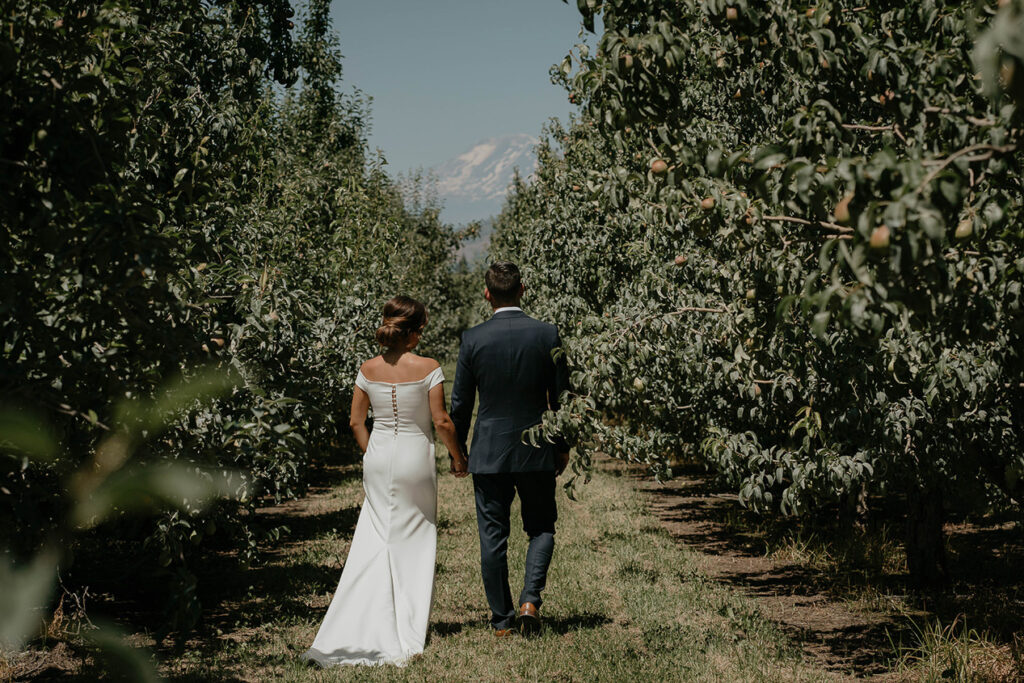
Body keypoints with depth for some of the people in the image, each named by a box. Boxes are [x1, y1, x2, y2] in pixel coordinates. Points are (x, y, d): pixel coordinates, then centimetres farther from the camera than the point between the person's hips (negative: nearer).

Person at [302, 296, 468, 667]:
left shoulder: (369, 369, 0)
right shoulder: (427, 368, -12)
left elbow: (356, 422, 5)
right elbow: (441, 421, -11)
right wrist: (457, 455, 4)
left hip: (379, 458, 3)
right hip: (415, 457, -3)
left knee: (374, 541, 10)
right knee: (415, 540, 9)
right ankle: (408, 630, 12)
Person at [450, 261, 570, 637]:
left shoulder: (473, 339, -7)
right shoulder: (547, 334, -6)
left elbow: (460, 403, -1)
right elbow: (560, 396, 0)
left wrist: (457, 450, 12)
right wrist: (563, 446, 12)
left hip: (489, 453, 0)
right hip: (537, 451, 0)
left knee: (493, 537, 8)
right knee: (541, 529, 15)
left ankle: (501, 619, 13)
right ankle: (530, 598, -5)